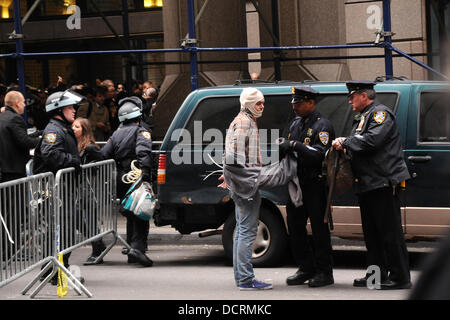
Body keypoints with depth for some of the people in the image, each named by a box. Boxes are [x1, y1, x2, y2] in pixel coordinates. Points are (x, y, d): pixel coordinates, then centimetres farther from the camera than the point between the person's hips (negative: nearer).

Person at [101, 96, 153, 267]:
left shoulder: (117, 134, 15)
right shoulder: (141, 132, -4)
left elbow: (104, 154, 8)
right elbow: (143, 152, -22)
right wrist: (145, 173, -28)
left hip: (121, 179, 6)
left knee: (131, 215, 19)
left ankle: (131, 245, 22)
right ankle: (137, 247, -21)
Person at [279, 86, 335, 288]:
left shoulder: (322, 126, -9)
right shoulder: (295, 124, 16)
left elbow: (320, 155, -21)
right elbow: (290, 150, 24)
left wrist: (296, 145, -27)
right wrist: (283, 148, 2)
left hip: (315, 186, -8)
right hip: (297, 184, 8)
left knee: (319, 228, -4)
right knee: (295, 228, 9)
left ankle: (324, 272, 3)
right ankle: (306, 269, 19)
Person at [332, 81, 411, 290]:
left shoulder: (381, 113, -8)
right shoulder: (362, 117, 22)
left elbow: (372, 140, -23)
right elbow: (360, 145, 26)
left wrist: (345, 142, -12)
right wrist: (343, 147, 5)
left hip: (383, 183, -10)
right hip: (367, 185, 10)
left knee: (390, 231, -8)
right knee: (371, 232, 13)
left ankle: (400, 278, -5)